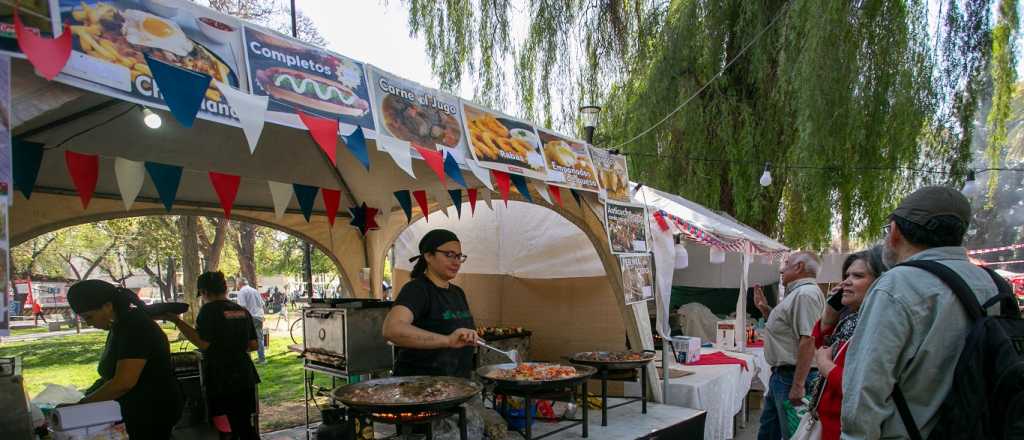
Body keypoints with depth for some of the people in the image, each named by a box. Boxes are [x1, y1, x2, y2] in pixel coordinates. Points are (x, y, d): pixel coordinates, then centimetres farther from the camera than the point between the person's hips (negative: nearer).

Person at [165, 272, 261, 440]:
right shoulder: (243, 311, 8)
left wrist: (177, 321, -19)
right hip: (245, 377, 6)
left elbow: (203, 343, -21)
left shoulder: (209, 310, -10)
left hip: (221, 381, -6)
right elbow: (253, 345, 9)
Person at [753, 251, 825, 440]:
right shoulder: (798, 292, 14)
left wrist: (798, 386, -28)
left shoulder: (806, 293, -20)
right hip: (781, 374, 11)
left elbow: (808, 340, -27)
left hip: (792, 377, -10)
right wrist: (765, 309, 14)